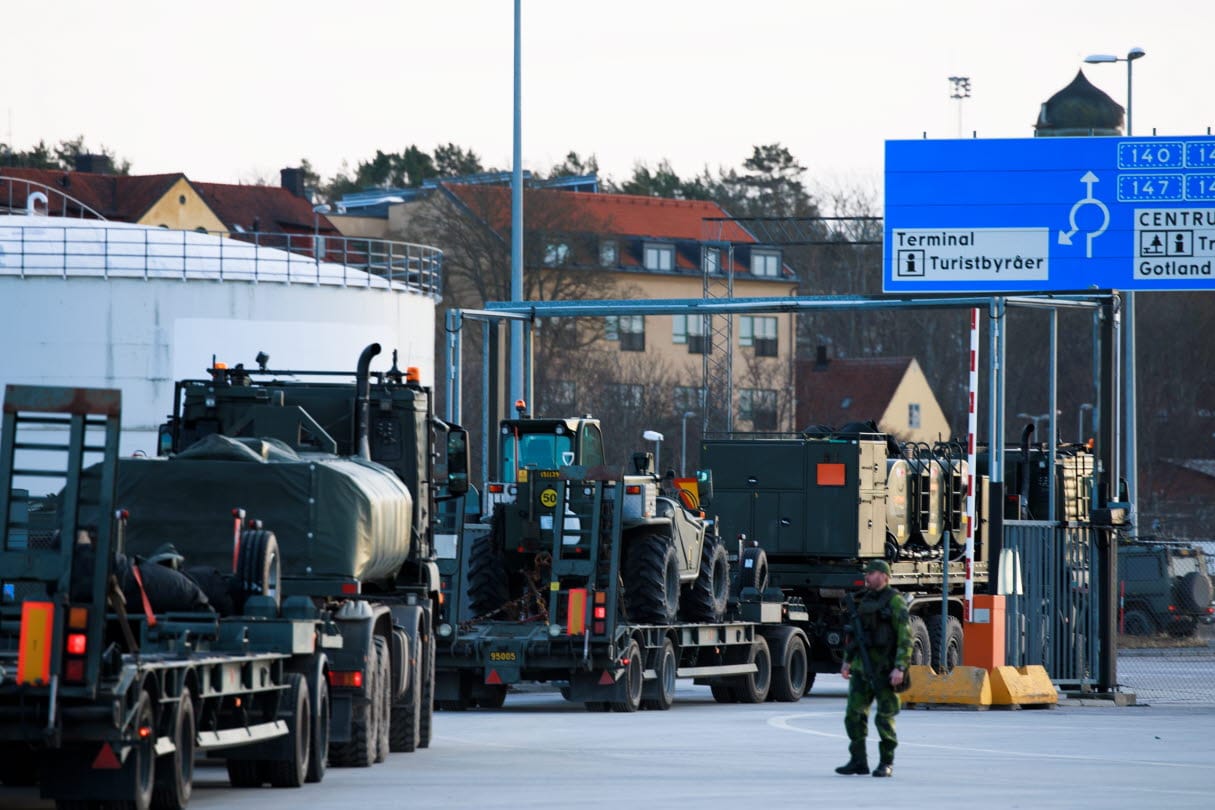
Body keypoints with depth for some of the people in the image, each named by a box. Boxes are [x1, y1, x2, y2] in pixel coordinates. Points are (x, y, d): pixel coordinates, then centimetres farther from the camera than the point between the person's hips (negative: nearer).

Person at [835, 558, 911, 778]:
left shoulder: (895, 601, -7)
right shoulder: (864, 600, 15)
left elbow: (905, 636, -13)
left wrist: (900, 667, -20)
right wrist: (847, 661, 18)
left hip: (884, 669, -7)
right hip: (862, 667, 7)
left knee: (885, 717, -3)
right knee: (854, 714, 3)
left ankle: (887, 763, 6)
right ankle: (858, 760, 10)